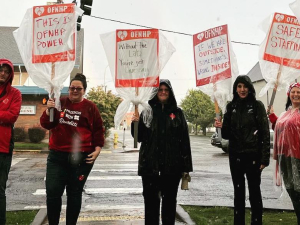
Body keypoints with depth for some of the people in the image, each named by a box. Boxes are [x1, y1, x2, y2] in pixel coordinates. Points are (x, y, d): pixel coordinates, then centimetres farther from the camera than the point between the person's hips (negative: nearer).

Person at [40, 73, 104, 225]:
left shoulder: (90, 107, 1)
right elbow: (46, 125, 6)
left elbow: (98, 130, 3)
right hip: (57, 155, 2)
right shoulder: (60, 103, 6)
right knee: (52, 192, -3)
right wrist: (48, 111, -12)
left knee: (74, 193, 9)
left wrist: (97, 149, -7)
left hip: (81, 157, -2)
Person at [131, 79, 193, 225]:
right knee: (151, 200, 6)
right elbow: (139, 137, 3)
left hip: (172, 164, 0)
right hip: (150, 164, 0)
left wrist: (186, 166, -2)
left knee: (170, 200, 10)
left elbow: (184, 140, 2)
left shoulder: (177, 113, 6)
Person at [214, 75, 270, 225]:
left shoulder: (257, 105, -4)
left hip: (253, 155, -3)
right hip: (235, 156, 4)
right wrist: (222, 127, -14)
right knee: (238, 193, 12)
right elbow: (227, 134, 9)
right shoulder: (231, 107, 6)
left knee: (254, 192, 4)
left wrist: (265, 157, -12)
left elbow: (265, 133, -6)